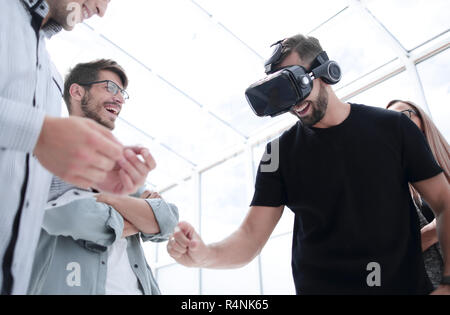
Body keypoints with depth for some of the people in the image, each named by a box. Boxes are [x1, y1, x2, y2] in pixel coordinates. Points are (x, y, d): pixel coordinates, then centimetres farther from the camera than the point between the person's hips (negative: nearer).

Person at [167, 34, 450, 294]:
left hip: (409, 284, 1)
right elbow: (251, 238, -9)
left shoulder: (392, 127, -2)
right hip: (318, 286, 0)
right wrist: (205, 254, -30)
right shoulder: (280, 152, -3)